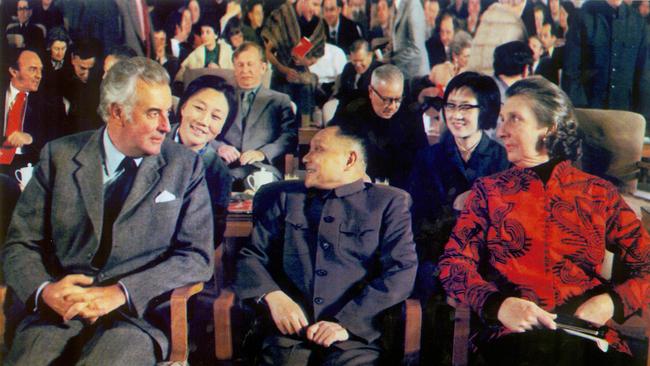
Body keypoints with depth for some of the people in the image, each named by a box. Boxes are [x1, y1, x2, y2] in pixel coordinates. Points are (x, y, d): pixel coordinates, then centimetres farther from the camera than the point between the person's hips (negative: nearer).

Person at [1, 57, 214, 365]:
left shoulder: (185, 166, 5)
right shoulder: (60, 156, 8)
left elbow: (198, 257, -1)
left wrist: (121, 292, -14)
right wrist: (45, 290, -14)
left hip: (137, 315, -2)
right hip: (59, 311, 2)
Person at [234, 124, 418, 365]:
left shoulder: (390, 202, 12)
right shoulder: (285, 198, 20)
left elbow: (402, 271, 0)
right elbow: (251, 256, 15)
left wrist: (347, 322, -11)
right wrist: (272, 296, -6)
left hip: (355, 335, -1)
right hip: (290, 330, 2)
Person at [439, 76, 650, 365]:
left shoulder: (600, 194, 15)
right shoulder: (488, 190, 15)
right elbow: (454, 262, 4)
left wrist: (612, 301, -10)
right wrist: (497, 304, -15)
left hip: (587, 338, 2)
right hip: (512, 336, -2)